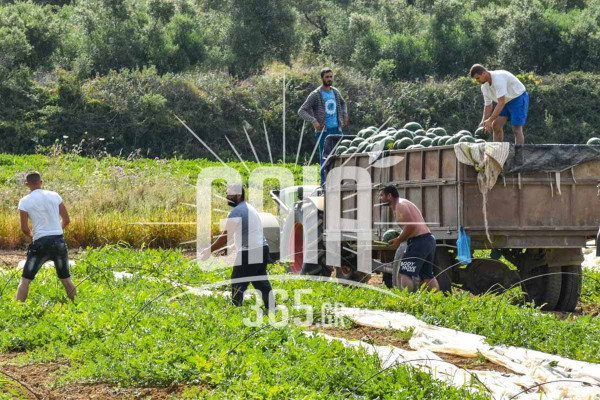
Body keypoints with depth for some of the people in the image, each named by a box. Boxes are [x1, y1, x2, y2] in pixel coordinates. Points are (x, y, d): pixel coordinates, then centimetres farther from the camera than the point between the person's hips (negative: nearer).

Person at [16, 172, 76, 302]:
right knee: (66, 279, 16)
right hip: (59, 242, 3)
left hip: (40, 243, -3)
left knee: (25, 280, 3)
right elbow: (66, 220, 7)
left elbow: (24, 228, -5)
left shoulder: (25, 201, -3)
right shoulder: (54, 196, 5)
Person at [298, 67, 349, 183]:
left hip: (337, 129, 5)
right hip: (323, 131, -5)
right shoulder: (315, 95, -6)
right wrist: (313, 121, -21)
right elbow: (301, 111, -8)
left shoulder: (335, 92, 11)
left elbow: (343, 103, 33)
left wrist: (345, 115, 17)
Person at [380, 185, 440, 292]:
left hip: (419, 241, -10)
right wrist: (399, 239, 11)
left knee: (405, 274, -13)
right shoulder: (403, 203, 23)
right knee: (428, 276, 16)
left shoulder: (400, 205, -9)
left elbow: (411, 225, -21)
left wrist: (398, 240, -12)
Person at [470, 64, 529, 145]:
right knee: (496, 125, 0)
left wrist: (490, 120, -35)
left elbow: (501, 103, -35)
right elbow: (487, 105, 5)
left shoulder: (498, 78, -32)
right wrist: (484, 122, -8)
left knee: (516, 129, -14)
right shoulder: (484, 86, -4)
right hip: (506, 101, 9)